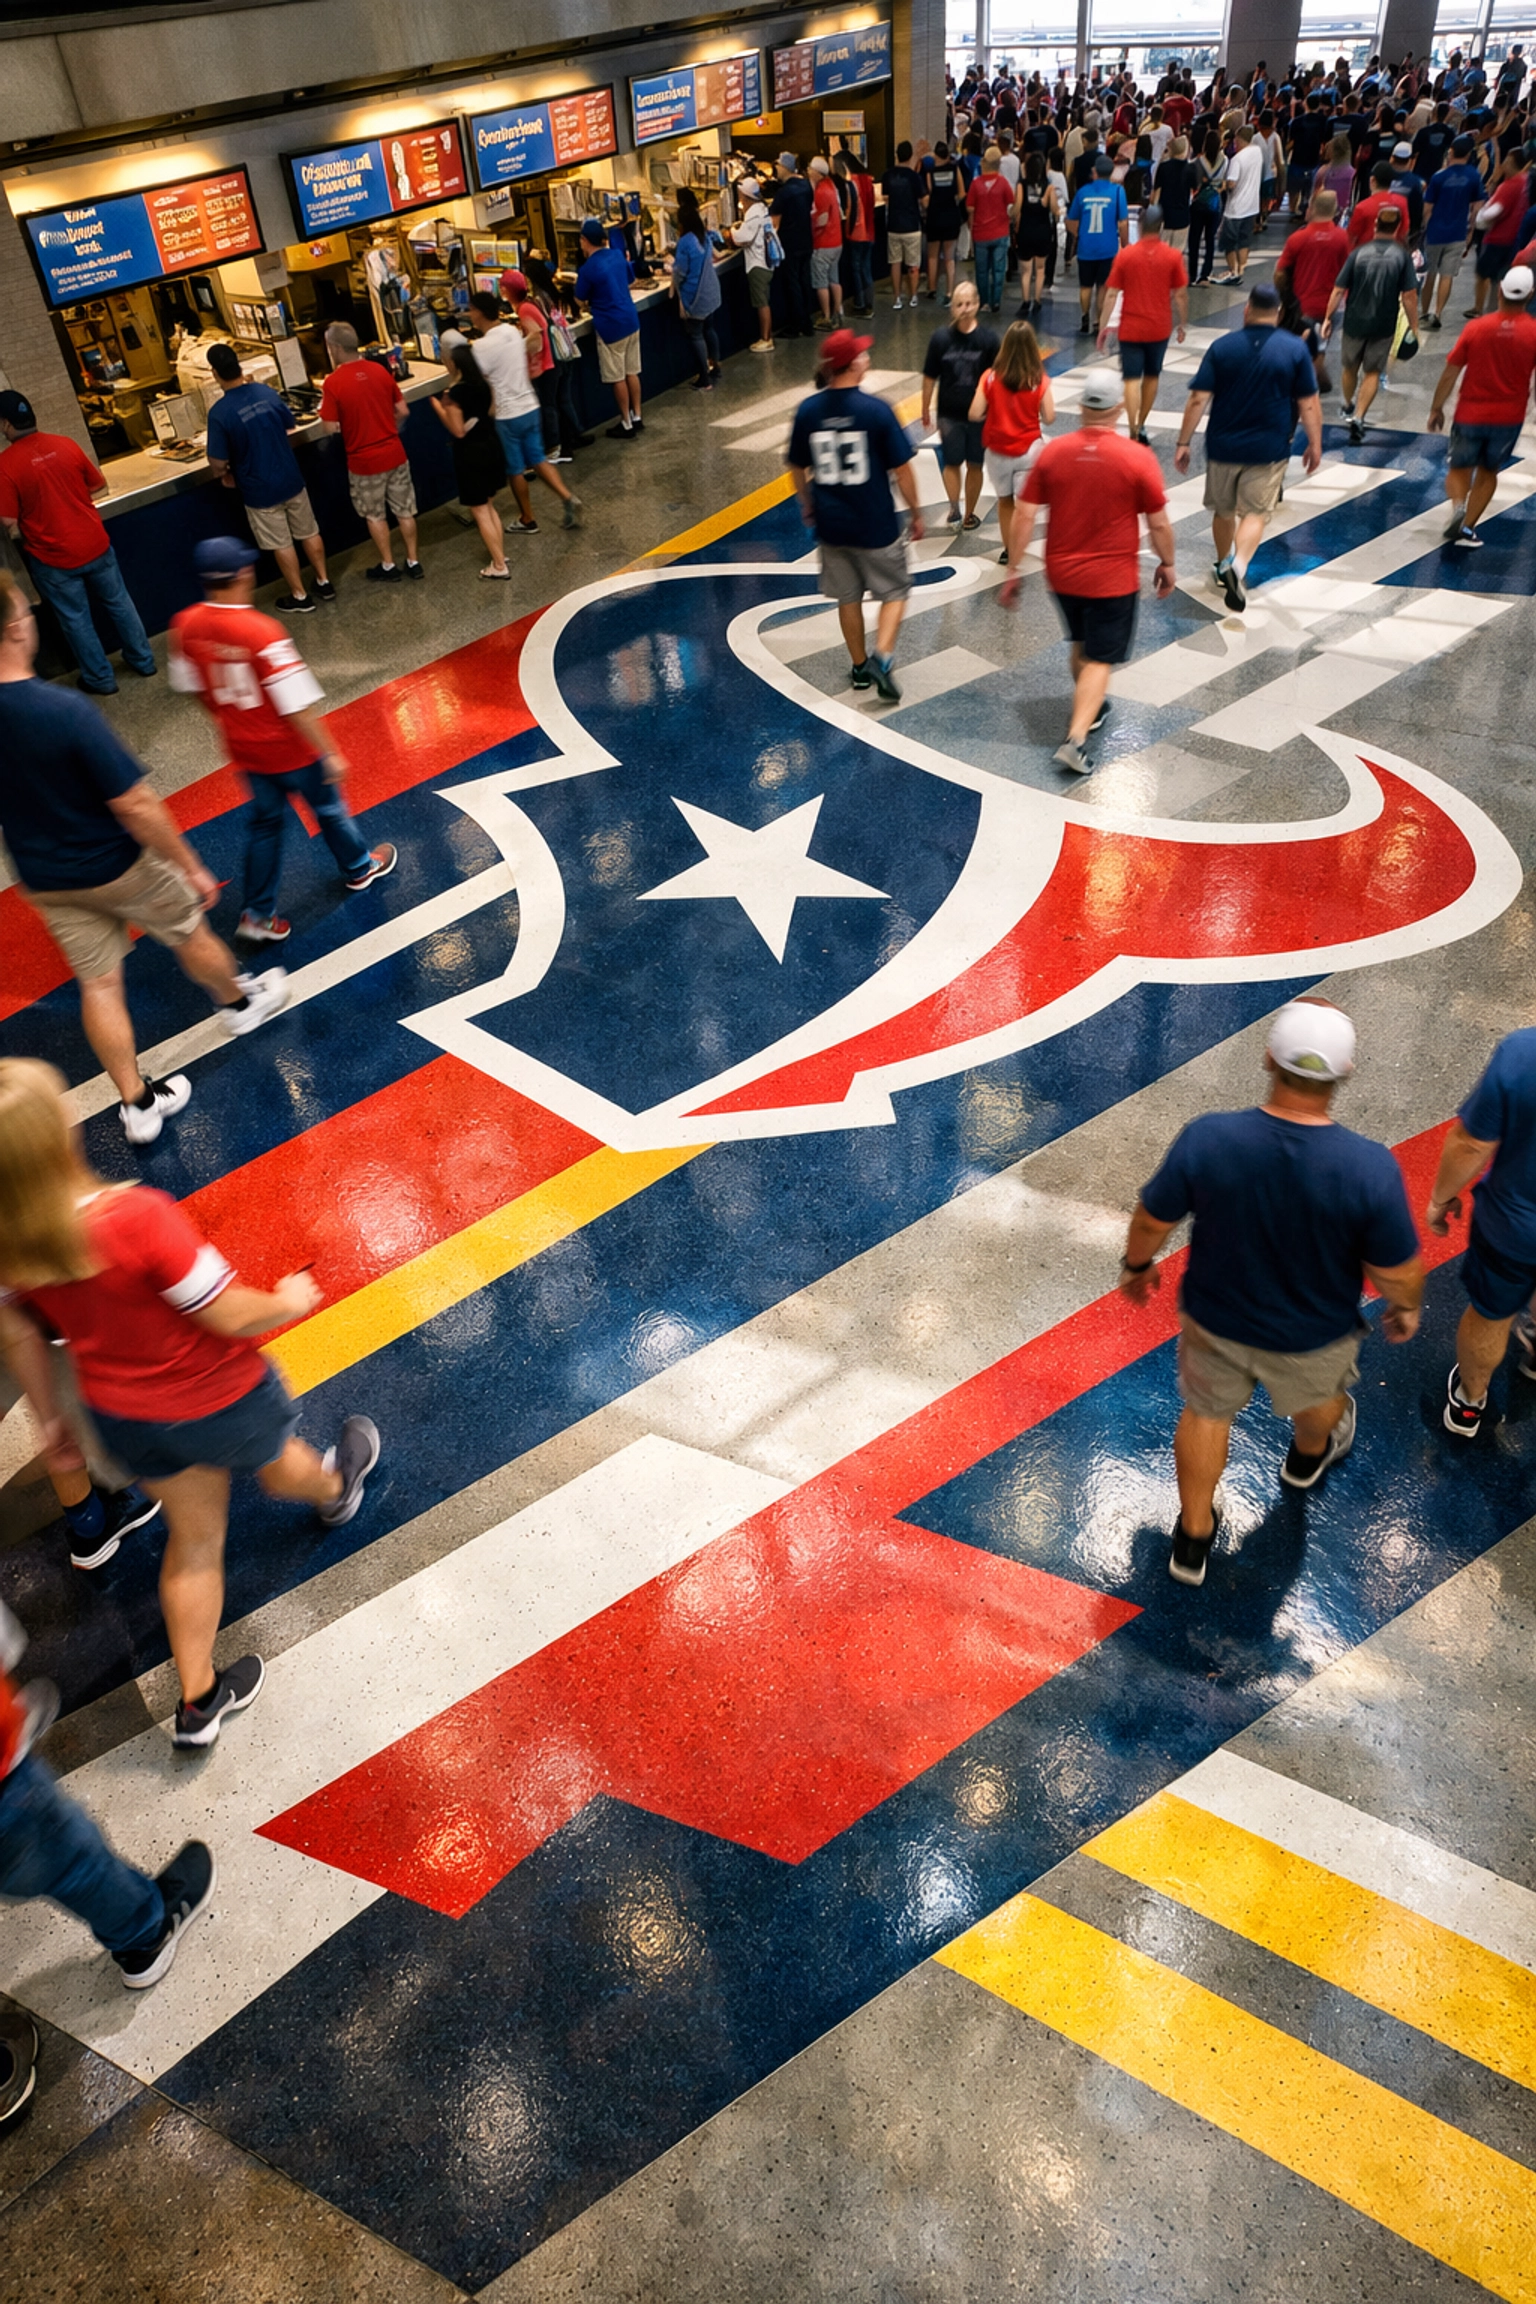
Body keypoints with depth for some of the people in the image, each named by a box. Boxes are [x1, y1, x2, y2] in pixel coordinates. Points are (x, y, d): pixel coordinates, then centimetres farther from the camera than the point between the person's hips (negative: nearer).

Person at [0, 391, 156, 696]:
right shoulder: (64, 444, -5)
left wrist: (26, 536, 6)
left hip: (53, 558, -3)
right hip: (95, 543, 3)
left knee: (76, 619, 14)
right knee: (119, 604, 20)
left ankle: (100, 680, 24)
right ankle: (144, 661, 32)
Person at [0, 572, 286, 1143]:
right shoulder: (64, 711, -31)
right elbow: (134, 806, -27)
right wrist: (191, 867, -15)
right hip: (116, 865, -5)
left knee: (98, 984, 16)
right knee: (189, 935, 22)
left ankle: (137, 1104, 25)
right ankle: (240, 1003, 49)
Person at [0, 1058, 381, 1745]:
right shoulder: (136, 1218, -38)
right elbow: (236, 1315, -29)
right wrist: (292, 1300, -7)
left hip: (123, 1415, 5)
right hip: (218, 1402, -4)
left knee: (192, 1539, 26)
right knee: (278, 1465, 31)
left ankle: (198, 1702, 38)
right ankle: (335, 1490, 66)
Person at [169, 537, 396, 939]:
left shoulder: (186, 626, -10)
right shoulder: (262, 632, -29)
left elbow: (191, 687, 5)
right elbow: (296, 706, -26)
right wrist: (330, 754, -16)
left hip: (244, 750, 5)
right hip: (291, 750, -5)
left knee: (265, 822, 20)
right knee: (328, 808, 21)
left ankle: (258, 914, 22)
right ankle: (359, 867, 46)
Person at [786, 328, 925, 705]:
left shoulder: (808, 410, -5)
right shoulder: (876, 410, -16)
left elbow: (797, 468, 6)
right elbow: (902, 469, -11)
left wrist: (807, 505, 23)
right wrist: (915, 514, 2)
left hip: (830, 523, 4)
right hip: (875, 525, -4)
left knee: (848, 597, 19)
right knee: (894, 591, 13)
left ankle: (859, 666, 30)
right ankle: (881, 657, -7)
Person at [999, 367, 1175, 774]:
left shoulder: (1052, 452, -7)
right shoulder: (1138, 458, -14)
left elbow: (1024, 515, -6)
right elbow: (1159, 524, -7)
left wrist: (1012, 571, 2)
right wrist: (1167, 564, 9)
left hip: (1062, 573, 4)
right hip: (1113, 579, -3)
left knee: (1081, 646, 25)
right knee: (1099, 660, 4)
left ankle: (1090, 709, 44)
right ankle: (1075, 738, -10)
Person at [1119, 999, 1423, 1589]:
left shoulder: (1204, 1140, -31)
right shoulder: (1370, 1168, -34)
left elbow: (1152, 1218, -15)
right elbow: (1397, 1271, -19)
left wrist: (1137, 1264, 7)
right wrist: (1404, 1308, 4)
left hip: (1215, 1319, 0)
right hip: (1313, 1338, 0)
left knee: (1207, 1413, 28)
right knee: (1315, 1401, 35)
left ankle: (1192, 1540, 46)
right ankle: (1309, 1454, 70)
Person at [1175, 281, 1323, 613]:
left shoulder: (1222, 347, -5)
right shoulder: (1295, 349, -4)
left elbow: (1198, 399, -9)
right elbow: (1309, 404, -3)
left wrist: (1184, 442, -3)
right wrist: (1315, 444, 7)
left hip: (1223, 446, 1)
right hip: (1269, 449, -1)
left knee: (1223, 511, 19)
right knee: (1256, 513, 2)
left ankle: (1224, 567, 36)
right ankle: (1238, 567, -25)